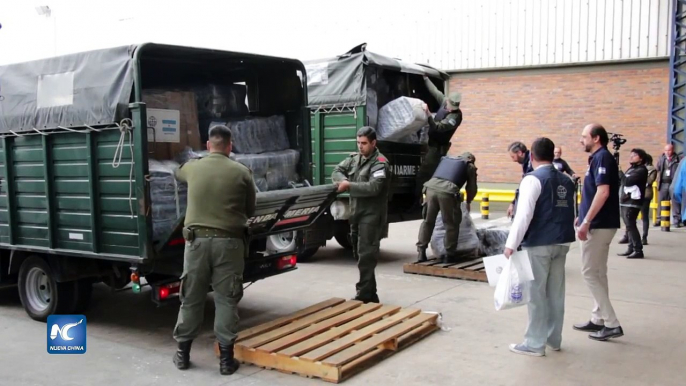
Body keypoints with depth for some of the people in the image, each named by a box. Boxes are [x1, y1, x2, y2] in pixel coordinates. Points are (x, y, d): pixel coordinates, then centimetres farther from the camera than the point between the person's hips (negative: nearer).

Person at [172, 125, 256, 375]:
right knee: (226, 299, 5)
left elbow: (178, 173, 30)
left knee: (191, 297, 12)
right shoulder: (242, 172, -2)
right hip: (229, 241, -2)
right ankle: (226, 357, 9)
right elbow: (250, 211, 8)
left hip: (197, 239, 2)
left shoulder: (192, 168, 4)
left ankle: (183, 352, 22)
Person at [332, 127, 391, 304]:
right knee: (359, 254, 13)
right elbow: (337, 170, 9)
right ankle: (371, 295, 22)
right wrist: (343, 180, -13)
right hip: (356, 213, 9)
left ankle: (364, 295, -9)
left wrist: (349, 186, -22)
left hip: (371, 215, -9)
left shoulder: (380, 163, -11)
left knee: (366, 256, -12)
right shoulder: (354, 158, 13)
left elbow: (374, 187, -23)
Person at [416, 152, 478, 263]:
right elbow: (472, 188, 24)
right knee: (451, 224, 11)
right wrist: (468, 202, 43)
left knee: (428, 221, 16)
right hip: (447, 192, -4)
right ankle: (449, 255, 15)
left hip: (431, 188, 4)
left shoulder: (446, 159, 34)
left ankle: (421, 252, 13)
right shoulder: (470, 167, 22)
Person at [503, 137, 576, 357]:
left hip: (538, 244, -7)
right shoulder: (566, 181, 12)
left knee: (536, 293, 0)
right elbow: (570, 213, 15)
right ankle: (554, 339, 24)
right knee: (556, 292, 14)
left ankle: (535, 344, 6)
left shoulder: (533, 180, -12)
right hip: (562, 243, 7)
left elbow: (524, 215, -19)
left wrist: (511, 244, -18)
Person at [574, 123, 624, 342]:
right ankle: (599, 319, 22)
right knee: (598, 273, 14)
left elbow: (603, 192, -25)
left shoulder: (602, 158, -15)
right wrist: (582, 217, 20)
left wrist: (586, 222, -25)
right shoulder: (599, 158, 15)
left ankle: (612, 324, -3)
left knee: (589, 272, -6)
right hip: (601, 223, 10)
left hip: (599, 225, -10)